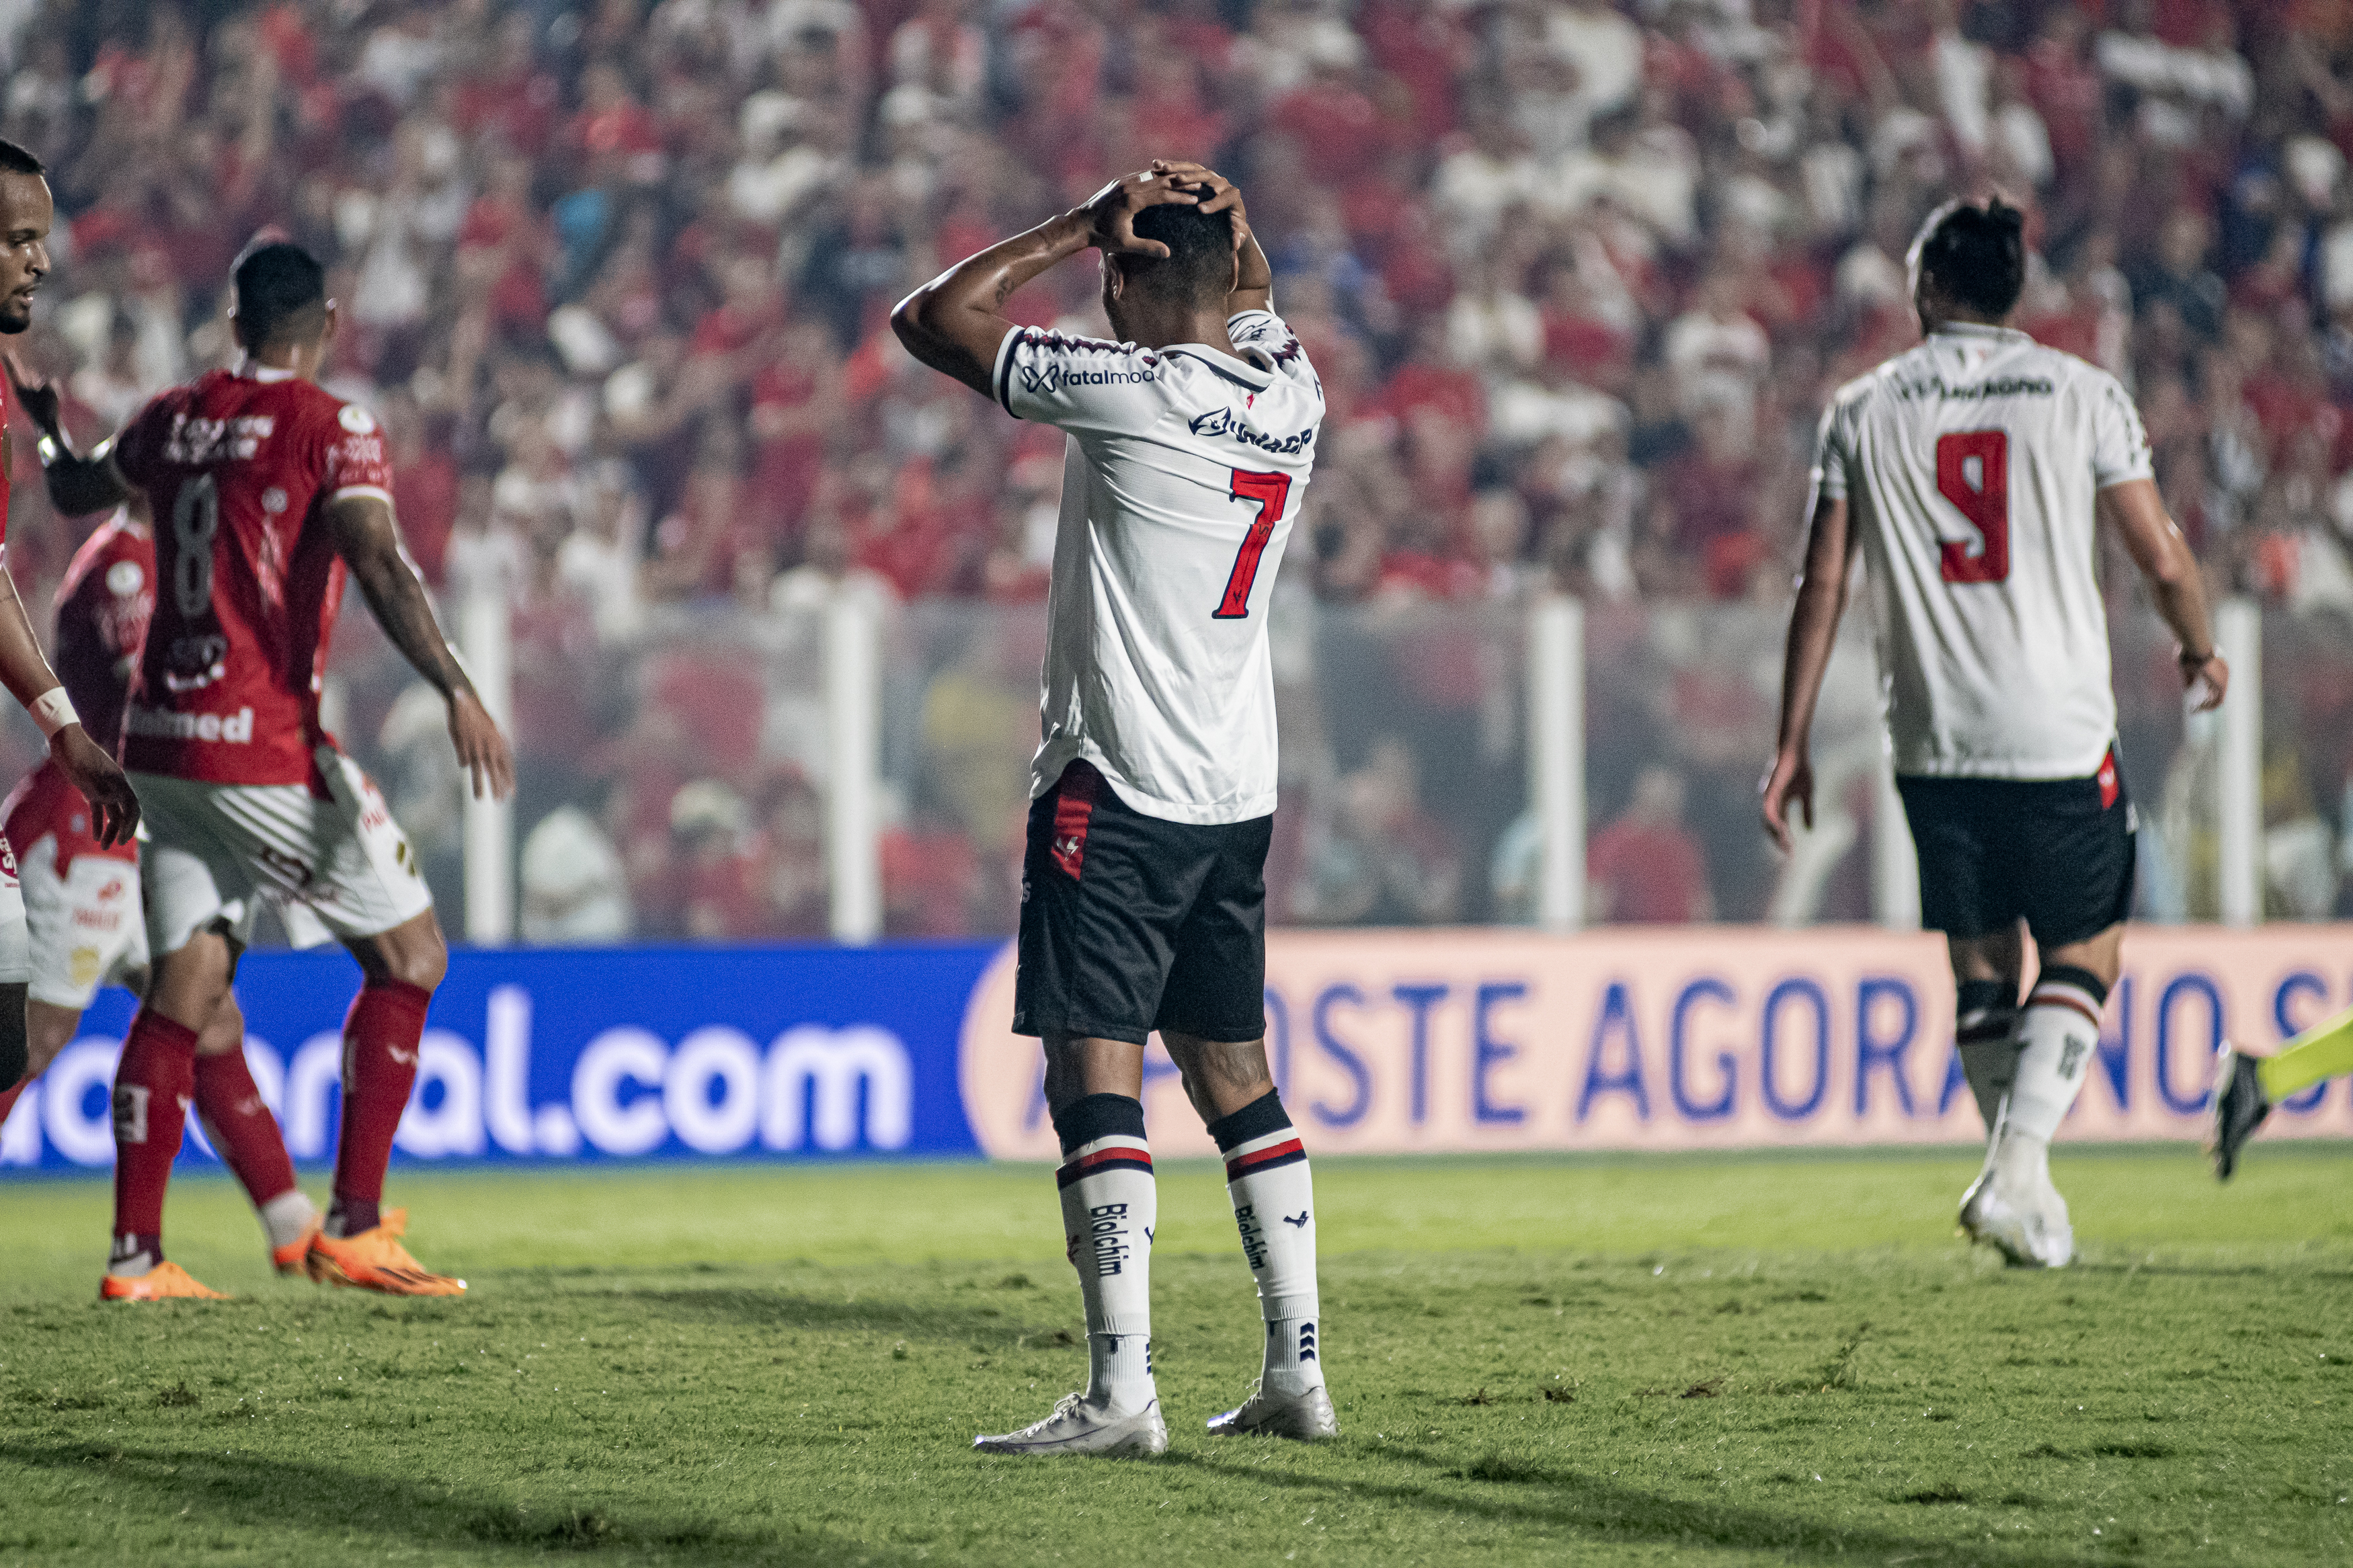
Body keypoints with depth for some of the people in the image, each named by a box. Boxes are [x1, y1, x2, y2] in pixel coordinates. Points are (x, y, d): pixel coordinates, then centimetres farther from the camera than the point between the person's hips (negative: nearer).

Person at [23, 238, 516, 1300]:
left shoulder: (172, 421, 10)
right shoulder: (333, 429, -8)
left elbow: (75, 493, 29)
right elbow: (378, 563, -22)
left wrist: (46, 422, 49)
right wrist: (457, 692, -28)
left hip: (162, 740, 6)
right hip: (265, 746, -6)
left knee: (185, 990, 8)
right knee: (409, 956, 4)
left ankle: (134, 1254, 2)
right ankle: (352, 1229, -2)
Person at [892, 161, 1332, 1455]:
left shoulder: (1129, 390, -13)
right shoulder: (1289, 395, 6)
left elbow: (930, 320, -6)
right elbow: (1253, 302, 30)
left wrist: (1081, 228, -1)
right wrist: (1222, 216, 8)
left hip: (1116, 791, -7)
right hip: (1240, 800, 7)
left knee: (1097, 1080, -9)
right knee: (1236, 1081, 14)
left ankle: (1119, 1389, -17)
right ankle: (1296, 1373, 13)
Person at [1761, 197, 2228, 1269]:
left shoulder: (1864, 410, 4)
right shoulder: (2081, 394, -1)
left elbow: (1822, 586, 3)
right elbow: (2163, 559, 0)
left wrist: (1793, 746, 9)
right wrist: (2201, 652, 21)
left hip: (1933, 740, 2)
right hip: (2060, 736, -2)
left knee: (1981, 969, 14)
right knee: (2083, 957, 8)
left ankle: (2021, 1183, 17)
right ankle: (2016, 1170, -8)